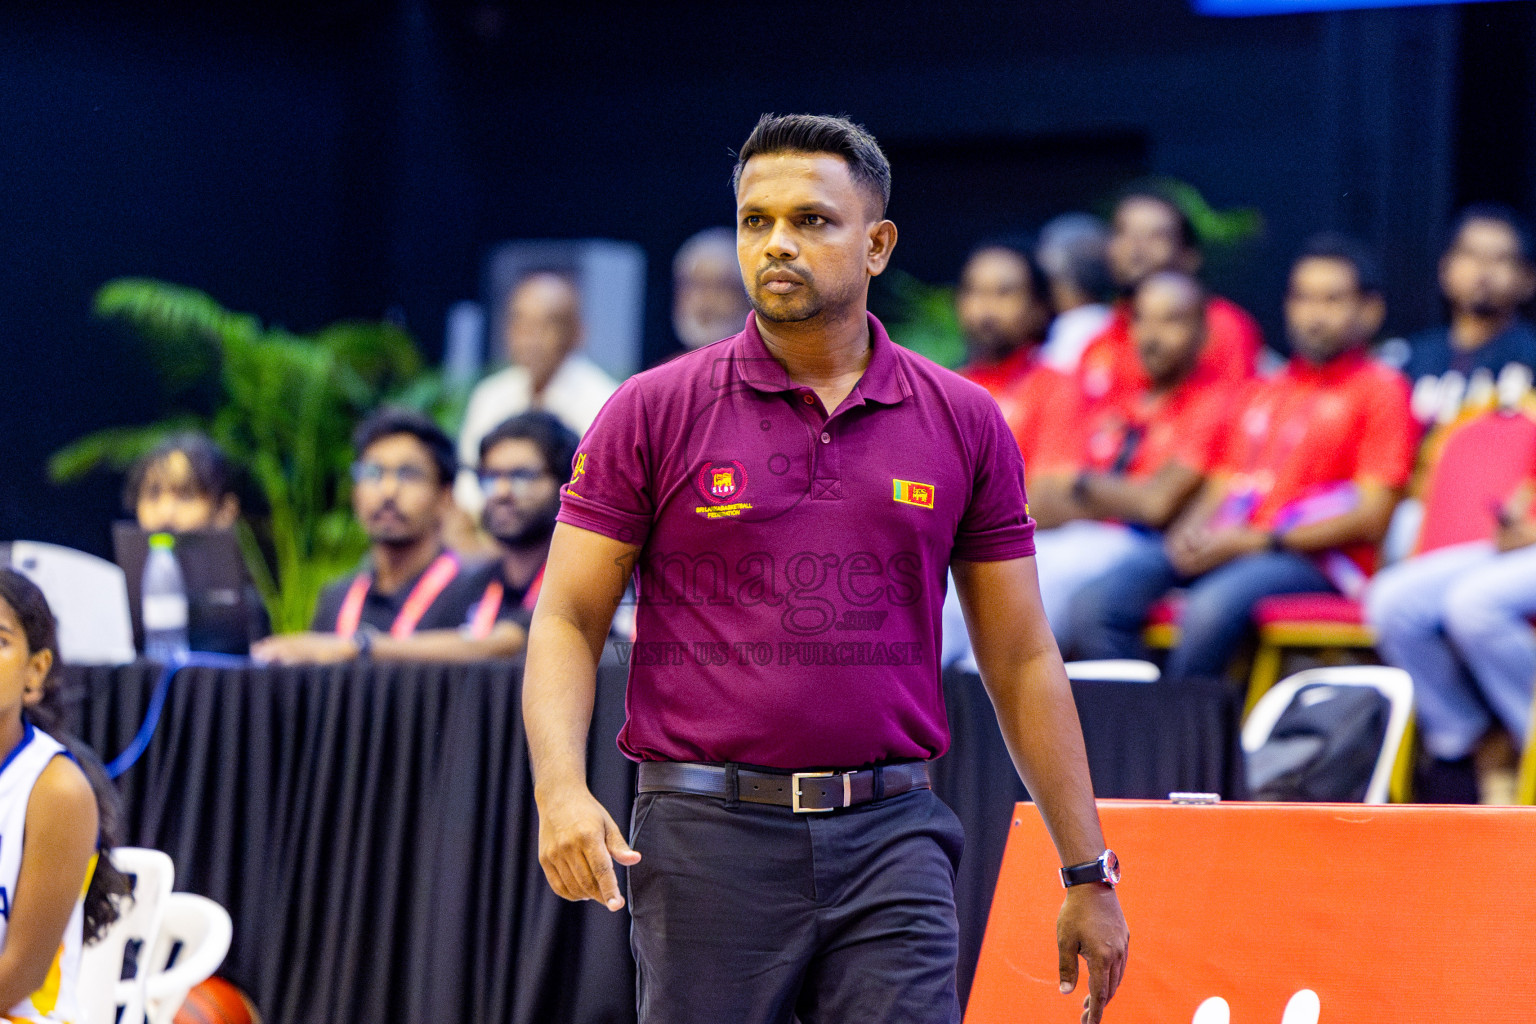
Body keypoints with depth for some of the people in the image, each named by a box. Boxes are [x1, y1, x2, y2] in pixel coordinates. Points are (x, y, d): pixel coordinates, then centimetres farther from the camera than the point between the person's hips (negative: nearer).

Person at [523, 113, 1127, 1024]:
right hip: (710, 840, -1)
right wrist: (562, 789, -17)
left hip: (890, 840, 1)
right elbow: (568, 619, 1)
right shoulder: (654, 412, 2)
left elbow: (1022, 659, 11)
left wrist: (1090, 873, 9)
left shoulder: (965, 424, 7)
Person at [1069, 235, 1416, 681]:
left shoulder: (1381, 389, 5)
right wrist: (1192, 532, -1)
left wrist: (1254, 541, -11)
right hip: (1224, 547, 6)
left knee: (1211, 608, -38)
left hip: (1316, 561, -6)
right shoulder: (1266, 393, 27)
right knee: (1095, 604, -20)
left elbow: (1370, 518, -5)